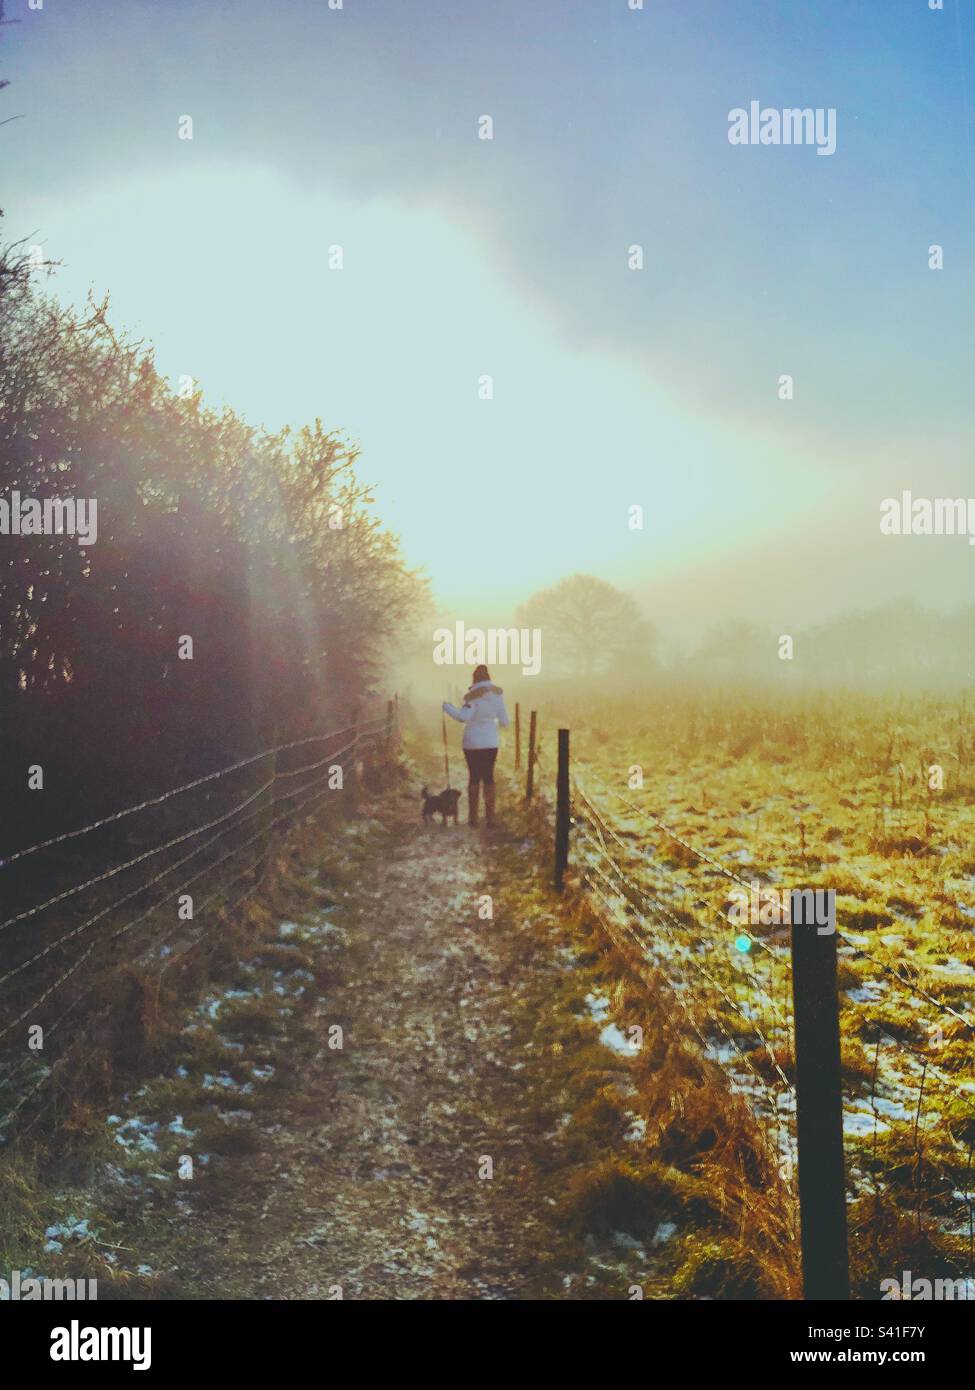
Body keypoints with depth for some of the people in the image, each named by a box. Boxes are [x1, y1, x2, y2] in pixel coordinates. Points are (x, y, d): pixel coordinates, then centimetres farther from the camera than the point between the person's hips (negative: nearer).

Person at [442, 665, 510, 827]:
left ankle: (473, 817, 6)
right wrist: (505, 723, 26)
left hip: (472, 741, -3)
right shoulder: (498, 693, -1)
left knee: (474, 777, 6)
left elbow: (463, 717, -23)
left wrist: (447, 707, -9)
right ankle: (490, 817, 6)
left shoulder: (473, 695, -13)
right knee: (488, 777, 9)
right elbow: (504, 719, 2)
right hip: (491, 741, 3)